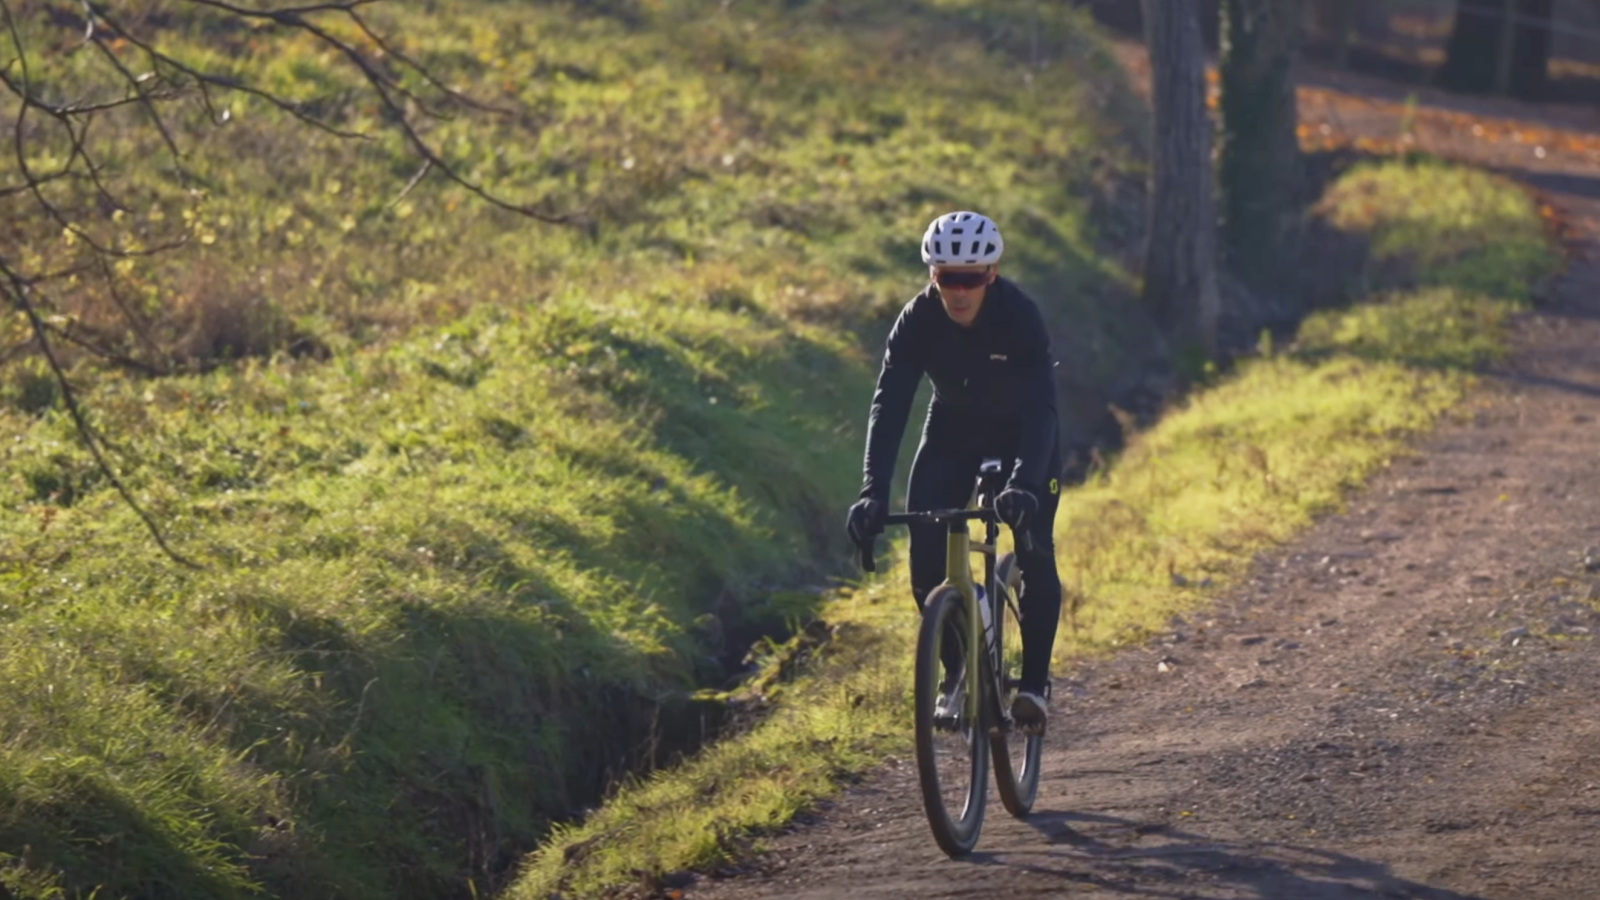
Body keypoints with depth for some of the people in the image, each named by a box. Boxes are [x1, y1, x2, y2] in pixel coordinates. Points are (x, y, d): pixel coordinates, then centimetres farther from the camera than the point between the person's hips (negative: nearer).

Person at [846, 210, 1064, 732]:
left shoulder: (1020, 316, -32)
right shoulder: (918, 320, -25)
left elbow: (1040, 406, -40)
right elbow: (889, 403, -31)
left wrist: (1024, 483, -55)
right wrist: (873, 491, -44)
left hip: (1022, 434, -2)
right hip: (953, 432, 2)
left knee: (1035, 554, -17)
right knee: (925, 556, -11)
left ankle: (1035, 682, -6)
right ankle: (954, 669, 8)